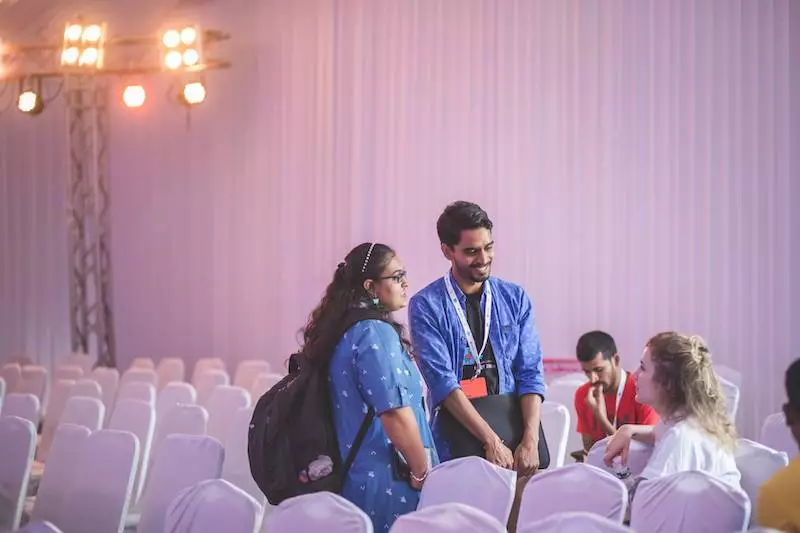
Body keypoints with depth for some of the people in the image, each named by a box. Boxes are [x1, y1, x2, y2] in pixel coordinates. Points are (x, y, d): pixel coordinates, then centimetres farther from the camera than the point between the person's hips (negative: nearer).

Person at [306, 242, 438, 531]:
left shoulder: (343, 331, 12)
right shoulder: (376, 333, -16)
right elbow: (395, 412, -22)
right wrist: (423, 472, -11)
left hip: (354, 477, 9)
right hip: (387, 481, -9)